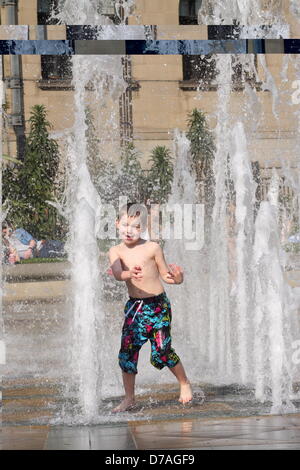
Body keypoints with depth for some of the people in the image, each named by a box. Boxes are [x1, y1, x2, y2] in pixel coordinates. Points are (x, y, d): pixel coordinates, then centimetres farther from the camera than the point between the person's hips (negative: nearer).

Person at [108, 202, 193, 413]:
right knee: (127, 352, -2)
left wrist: (177, 277, -23)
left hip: (158, 305, -3)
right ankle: (129, 398, 12)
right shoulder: (116, 251, -1)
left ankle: (185, 383, 22)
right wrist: (130, 274, -43)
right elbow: (117, 273, -21)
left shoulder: (152, 248, -8)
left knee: (162, 352, -4)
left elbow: (165, 275, 0)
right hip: (134, 307, 3)